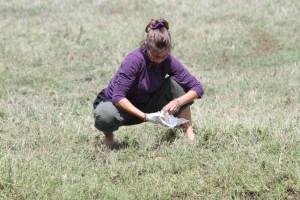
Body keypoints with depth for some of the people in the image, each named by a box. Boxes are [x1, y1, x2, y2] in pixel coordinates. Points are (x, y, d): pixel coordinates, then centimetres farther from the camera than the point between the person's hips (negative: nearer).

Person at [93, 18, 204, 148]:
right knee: (105, 116, -40)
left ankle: (189, 134, -11)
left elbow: (197, 88, -12)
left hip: (146, 107, 4)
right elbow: (118, 97, -31)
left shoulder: (168, 61, -14)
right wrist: (145, 116, -39)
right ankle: (108, 135, -2)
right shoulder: (134, 60, -28)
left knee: (175, 83, -18)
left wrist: (178, 102, -31)